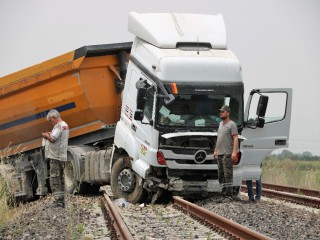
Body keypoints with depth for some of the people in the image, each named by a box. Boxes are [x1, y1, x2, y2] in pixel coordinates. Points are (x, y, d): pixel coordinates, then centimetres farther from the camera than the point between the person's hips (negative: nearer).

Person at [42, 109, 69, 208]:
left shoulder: (59, 126, -15)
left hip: (55, 157, -10)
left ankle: (58, 200, -13)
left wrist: (46, 135, -6)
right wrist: (50, 134, 13)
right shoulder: (65, 125, 18)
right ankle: (61, 200, 16)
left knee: (55, 179, -9)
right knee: (60, 179, 13)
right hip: (61, 156, 10)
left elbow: (52, 139, -24)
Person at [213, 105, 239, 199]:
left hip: (227, 153, -9)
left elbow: (235, 139, -14)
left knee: (228, 173, -10)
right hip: (219, 153, 9)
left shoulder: (232, 124, -7)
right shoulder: (221, 124, 20)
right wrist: (215, 150, 21)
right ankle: (224, 191, 13)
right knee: (221, 174, 9)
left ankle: (229, 193, -11)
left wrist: (234, 152, -22)